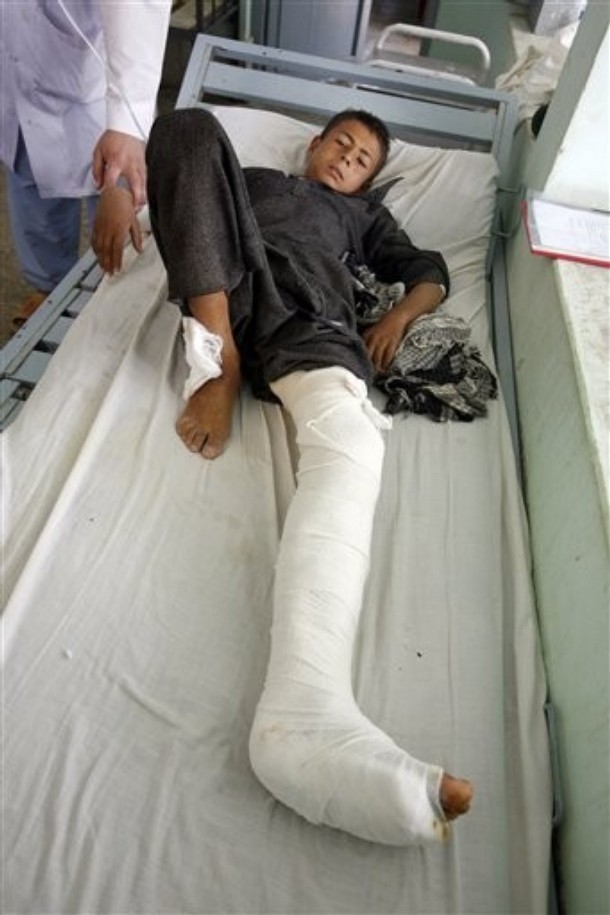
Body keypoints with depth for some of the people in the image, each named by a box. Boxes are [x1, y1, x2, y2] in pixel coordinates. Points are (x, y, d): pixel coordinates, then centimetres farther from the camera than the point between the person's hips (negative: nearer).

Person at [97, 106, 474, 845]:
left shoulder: (363, 214, 41)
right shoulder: (251, 177, 41)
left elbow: (429, 270, 32)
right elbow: (185, 148, 30)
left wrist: (398, 317, 7)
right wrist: (118, 191, 5)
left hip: (306, 310, -1)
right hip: (222, 286, 2)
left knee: (349, 438, -35)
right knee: (191, 123, -10)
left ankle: (304, 713, -56)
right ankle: (218, 356, -27)